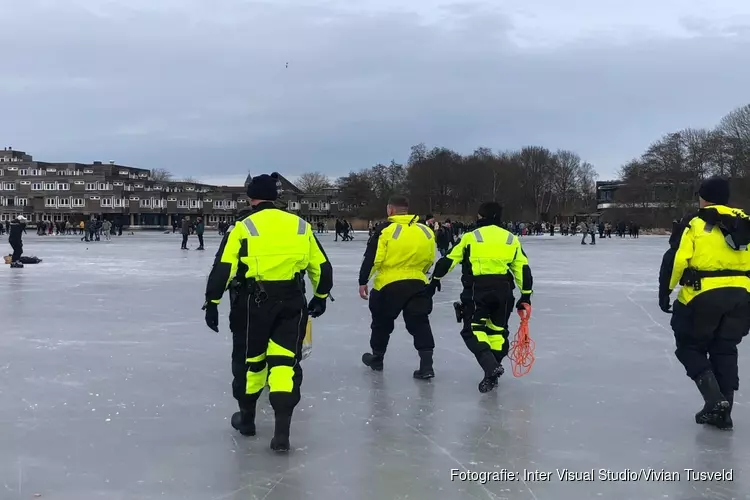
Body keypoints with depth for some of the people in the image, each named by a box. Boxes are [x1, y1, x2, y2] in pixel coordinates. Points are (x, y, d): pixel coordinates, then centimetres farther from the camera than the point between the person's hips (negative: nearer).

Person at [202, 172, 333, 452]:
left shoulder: (243, 227, -3)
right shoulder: (300, 226, 7)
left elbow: (223, 268, -9)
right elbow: (322, 267, 10)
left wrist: (212, 302, 0)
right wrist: (320, 297, 24)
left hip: (253, 301, -2)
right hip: (291, 301, 2)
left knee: (249, 357, 16)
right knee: (285, 361, 4)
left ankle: (246, 418, 32)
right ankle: (282, 430, -7)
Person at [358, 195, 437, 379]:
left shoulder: (386, 229, -9)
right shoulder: (426, 231, 4)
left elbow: (372, 258, -10)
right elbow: (430, 260, 12)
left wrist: (363, 281, -1)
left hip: (389, 284, -3)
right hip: (418, 284, 3)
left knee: (382, 322, 16)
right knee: (420, 323, 7)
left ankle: (377, 358, 31)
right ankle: (426, 365, -3)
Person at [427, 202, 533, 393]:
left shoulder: (471, 237, 6)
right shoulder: (512, 239, 13)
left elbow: (450, 259, 7)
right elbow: (523, 268, 10)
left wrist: (436, 278, 18)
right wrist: (526, 295, 14)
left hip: (477, 288, -3)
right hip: (503, 289, 4)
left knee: (473, 330, 3)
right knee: (498, 329, 19)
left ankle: (491, 366, -18)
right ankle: (493, 371, 20)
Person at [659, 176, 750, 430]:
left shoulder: (694, 223, -1)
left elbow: (676, 259, -10)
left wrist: (665, 290, -2)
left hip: (703, 297, -5)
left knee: (690, 347, 12)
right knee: (724, 350, 17)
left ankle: (714, 399, -5)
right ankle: (722, 411, 17)